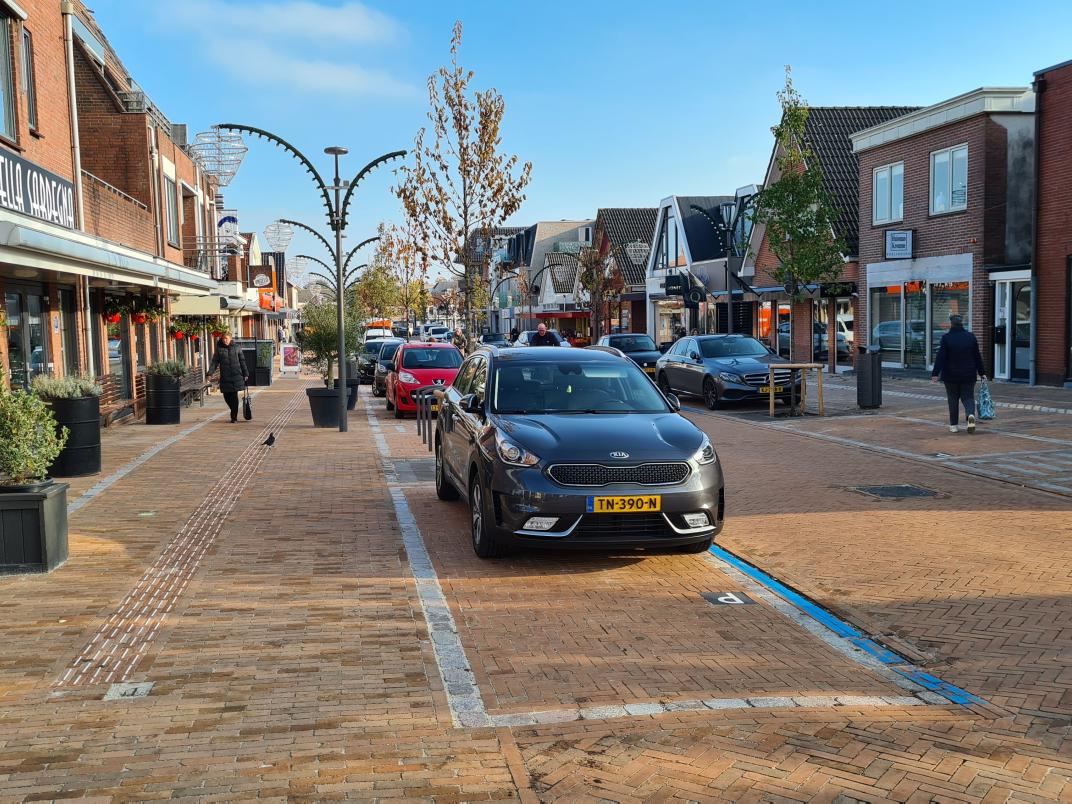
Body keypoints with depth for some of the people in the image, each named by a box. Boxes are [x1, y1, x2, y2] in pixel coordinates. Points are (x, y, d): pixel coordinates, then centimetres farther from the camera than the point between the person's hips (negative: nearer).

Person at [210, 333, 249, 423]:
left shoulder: (236, 349, 5)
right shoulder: (219, 349, 6)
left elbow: (242, 362, 10)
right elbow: (215, 362, 2)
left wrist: (245, 374, 7)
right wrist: (210, 373, -11)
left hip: (236, 375, -1)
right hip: (225, 377, 1)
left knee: (234, 396, -5)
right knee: (227, 396, 3)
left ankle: (234, 416, 2)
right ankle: (234, 412, 27)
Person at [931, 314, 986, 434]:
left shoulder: (946, 338, -9)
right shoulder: (971, 337, 2)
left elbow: (940, 357, -12)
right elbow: (977, 357, 7)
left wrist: (935, 373, -11)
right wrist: (981, 372, 15)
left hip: (951, 375, -2)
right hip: (968, 375, 2)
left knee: (953, 400, 9)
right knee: (968, 397, 9)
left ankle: (953, 425, 12)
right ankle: (971, 415, -20)